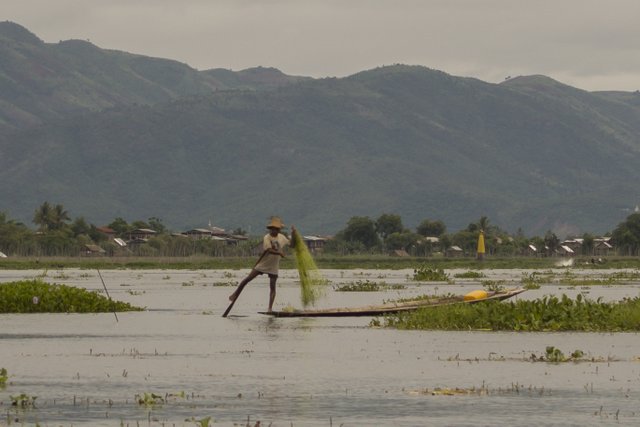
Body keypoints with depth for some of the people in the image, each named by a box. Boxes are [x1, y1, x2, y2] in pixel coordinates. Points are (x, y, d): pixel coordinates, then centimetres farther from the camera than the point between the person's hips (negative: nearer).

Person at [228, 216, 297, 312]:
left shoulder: (282, 237, 2)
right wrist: (279, 253, -36)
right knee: (248, 279, -2)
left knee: (272, 286, -4)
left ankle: (270, 308, -5)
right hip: (263, 264, -4)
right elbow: (269, 250, -27)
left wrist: (293, 235, -4)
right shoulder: (267, 238, -15)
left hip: (273, 266, 4)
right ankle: (235, 294, 15)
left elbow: (291, 245, 9)